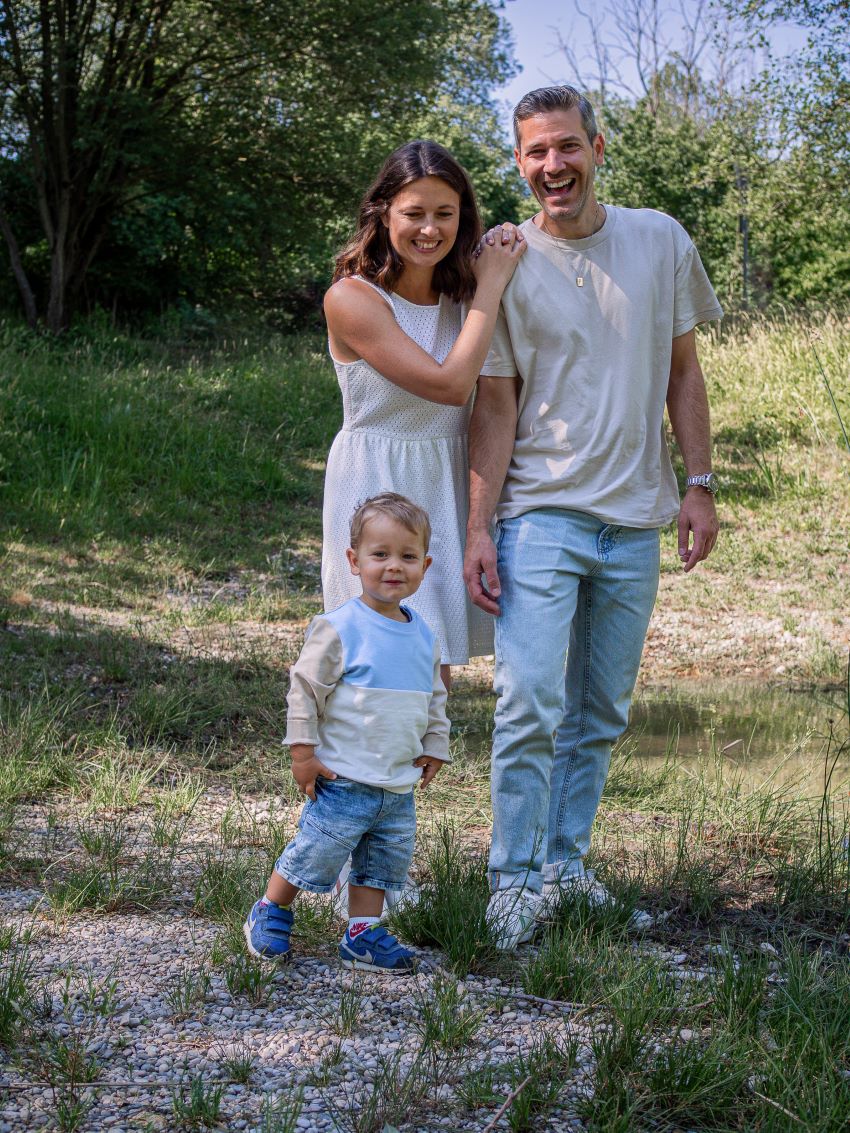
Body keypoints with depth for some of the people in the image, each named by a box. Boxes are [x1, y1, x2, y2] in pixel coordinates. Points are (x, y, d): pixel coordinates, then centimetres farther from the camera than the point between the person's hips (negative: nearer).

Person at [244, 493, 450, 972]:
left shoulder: (424, 637, 6)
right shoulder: (340, 628, -13)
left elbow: (435, 699, 21)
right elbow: (305, 690, -11)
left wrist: (434, 747, 15)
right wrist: (303, 752, -12)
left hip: (400, 786, 6)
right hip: (343, 780, -6)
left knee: (384, 861, 12)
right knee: (316, 854, 0)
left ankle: (364, 934, 25)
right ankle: (270, 914, 20)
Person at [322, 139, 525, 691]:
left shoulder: (462, 293, 7)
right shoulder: (352, 298, -13)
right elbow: (449, 384, -20)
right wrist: (491, 287, -14)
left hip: (449, 492, 6)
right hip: (378, 494, -6)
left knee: (437, 678, 10)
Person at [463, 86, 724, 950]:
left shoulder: (660, 241, 5)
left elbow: (682, 371, 12)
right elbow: (495, 406, -2)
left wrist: (699, 485, 4)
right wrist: (478, 531, -8)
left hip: (636, 520, 3)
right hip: (541, 515, -3)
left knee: (600, 712, 9)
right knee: (530, 707, -10)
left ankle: (565, 862, 21)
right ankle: (515, 881, 1)